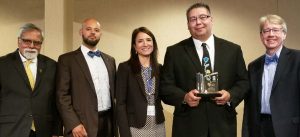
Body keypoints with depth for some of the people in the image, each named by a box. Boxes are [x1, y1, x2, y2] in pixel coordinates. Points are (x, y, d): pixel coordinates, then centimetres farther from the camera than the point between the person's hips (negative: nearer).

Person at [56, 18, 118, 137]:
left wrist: (115, 121, 9)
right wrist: (74, 124, -16)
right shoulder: (67, 59, -2)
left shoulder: (110, 60, 12)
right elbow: (62, 95, -7)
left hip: (108, 122, 5)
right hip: (82, 124, -4)